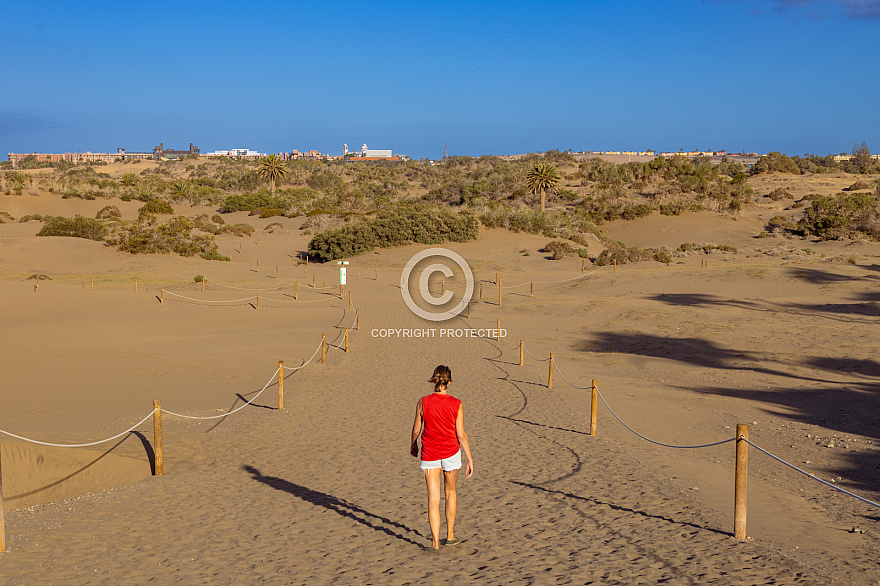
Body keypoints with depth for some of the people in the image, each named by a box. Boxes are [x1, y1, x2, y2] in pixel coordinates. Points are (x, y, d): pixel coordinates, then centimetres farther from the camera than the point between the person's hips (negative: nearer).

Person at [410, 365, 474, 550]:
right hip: (451, 452, 0)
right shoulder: (456, 404, -12)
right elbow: (461, 435, -11)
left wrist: (413, 445, 20)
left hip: (429, 454, 0)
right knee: (451, 492, 20)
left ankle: (435, 541, 0)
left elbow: (416, 430, 0)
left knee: (433, 498, 4)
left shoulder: (423, 403, -10)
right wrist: (470, 459, -3)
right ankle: (450, 535, 29)